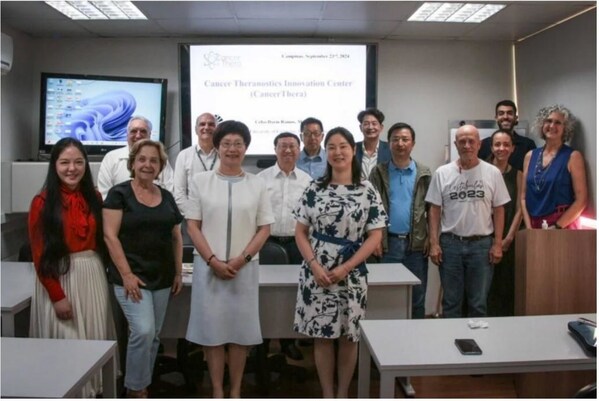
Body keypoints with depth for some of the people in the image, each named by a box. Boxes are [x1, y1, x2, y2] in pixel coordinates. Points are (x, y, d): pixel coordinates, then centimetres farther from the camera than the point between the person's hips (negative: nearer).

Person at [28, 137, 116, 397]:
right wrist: (57, 296, -12)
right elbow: (40, 256, -10)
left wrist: (101, 273, 4)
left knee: (94, 338, 11)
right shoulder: (43, 202, -9)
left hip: (94, 276, 5)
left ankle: (94, 391, 28)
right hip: (60, 278, -4)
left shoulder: (94, 198, 6)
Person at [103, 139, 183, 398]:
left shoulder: (167, 197, 10)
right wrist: (126, 273, -16)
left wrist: (178, 272, 8)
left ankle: (142, 387, 27)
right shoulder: (119, 193, -5)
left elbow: (176, 237, 14)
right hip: (131, 276, -5)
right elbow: (110, 235, -11)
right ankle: (135, 390, 7)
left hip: (162, 278, 5)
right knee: (143, 331, -13)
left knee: (153, 334, 11)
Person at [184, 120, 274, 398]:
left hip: (244, 267, 1)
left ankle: (235, 391, 23)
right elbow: (192, 226, 0)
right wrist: (213, 260, -10)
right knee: (211, 328, 5)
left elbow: (265, 228, 2)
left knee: (241, 329, 6)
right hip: (208, 266, 0)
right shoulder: (200, 181, 3)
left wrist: (241, 259, -10)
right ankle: (217, 391, 20)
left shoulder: (257, 185, 4)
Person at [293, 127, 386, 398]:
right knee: (322, 336, 8)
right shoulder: (314, 190, 3)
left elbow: (375, 236, -3)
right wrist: (314, 265, -11)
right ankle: (327, 394, 25)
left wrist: (345, 268, -11)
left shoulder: (367, 191, -1)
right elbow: (300, 232, 3)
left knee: (349, 336, 9)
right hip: (316, 274, 1)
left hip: (351, 275, 0)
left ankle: (343, 394, 28)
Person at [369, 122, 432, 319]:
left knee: (417, 297, 9)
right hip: (388, 242, -1)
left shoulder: (424, 173, 5)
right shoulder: (378, 172, 3)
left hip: (417, 243, 1)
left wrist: (431, 239, -3)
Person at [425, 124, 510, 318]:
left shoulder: (492, 173, 0)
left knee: (479, 303, 10)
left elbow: (498, 210, 4)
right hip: (450, 244, 0)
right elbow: (434, 210, 2)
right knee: (451, 302, 10)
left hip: (482, 244, 0)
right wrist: (434, 243, -4)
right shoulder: (442, 173, 0)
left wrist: (497, 244, -2)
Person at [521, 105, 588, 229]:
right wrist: (529, 227, -4)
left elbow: (581, 199, -7)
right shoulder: (530, 156, 6)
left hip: (563, 227, -3)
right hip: (534, 227, 3)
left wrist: (557, 227, -13)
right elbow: (524, 196, 6)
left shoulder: (573, 156, -3)